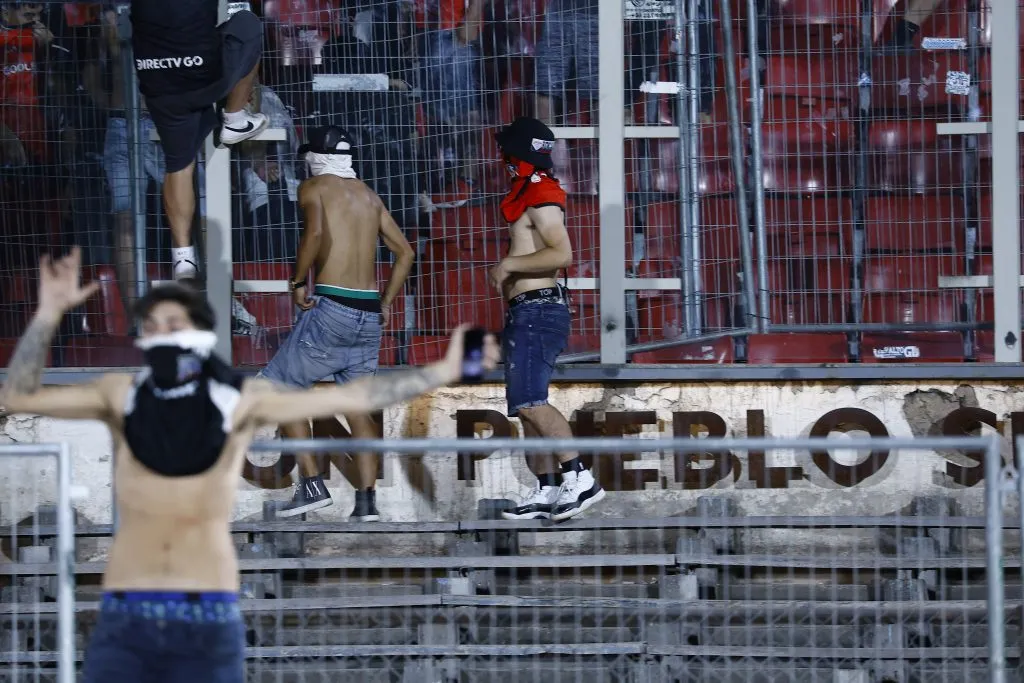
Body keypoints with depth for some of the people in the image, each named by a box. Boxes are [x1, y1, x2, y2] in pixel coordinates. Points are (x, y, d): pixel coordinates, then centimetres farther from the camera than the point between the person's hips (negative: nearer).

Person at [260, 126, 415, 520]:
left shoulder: (314, 188, 0)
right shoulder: (368, 195, 18)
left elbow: (316, 233, -20)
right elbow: (405, 252, 19)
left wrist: (298, 282, -10)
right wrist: (385, 304, 20)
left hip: (331, 308, -6)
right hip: (369, 315, 6)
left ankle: (311, 484, -3)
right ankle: (366, 499, 3)